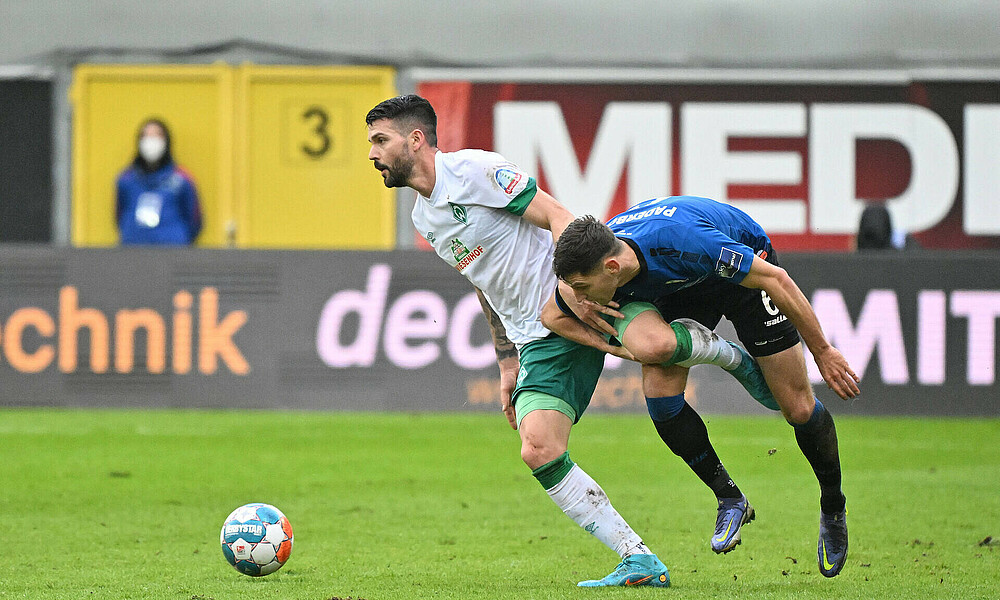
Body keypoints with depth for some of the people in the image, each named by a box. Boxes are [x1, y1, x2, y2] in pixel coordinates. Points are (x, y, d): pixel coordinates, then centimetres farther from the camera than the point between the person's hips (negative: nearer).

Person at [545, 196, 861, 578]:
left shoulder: (682, 242, -43)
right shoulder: (588, 263, -28)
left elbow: (775, 278, -32)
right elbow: (551, 315, -7)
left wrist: (823, 351, -24)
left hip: (748, 271, -4)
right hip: (680, 287, 4)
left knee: (798, 408, -5)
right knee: (661, 391, -17)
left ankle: (833, 507, 21)